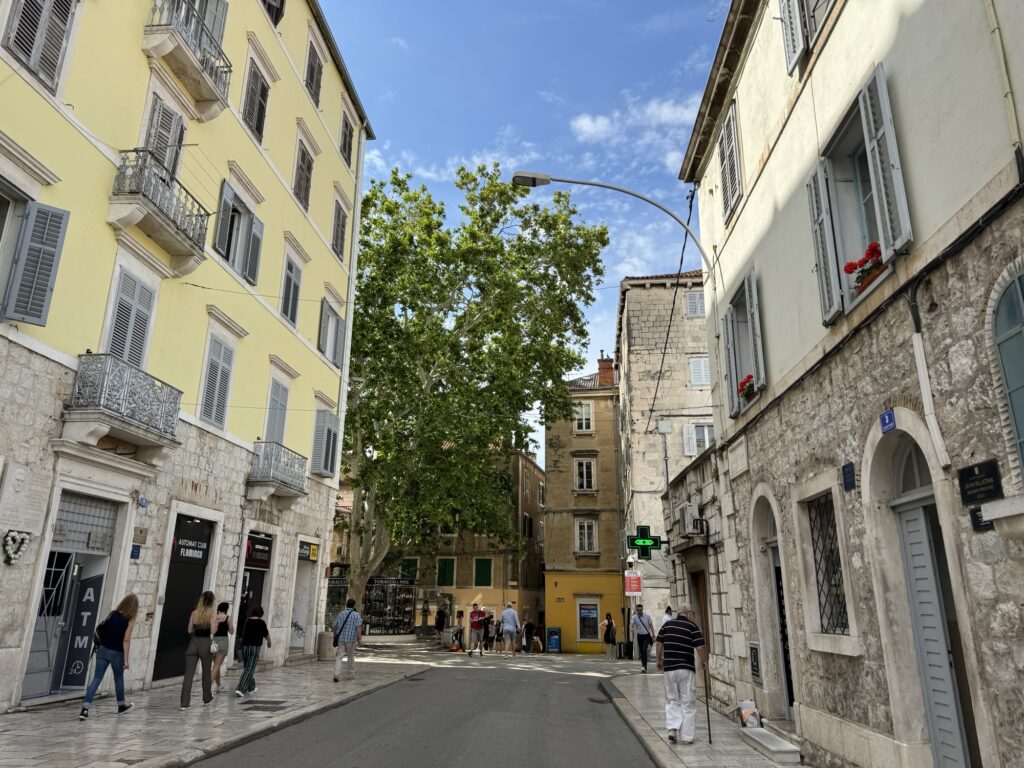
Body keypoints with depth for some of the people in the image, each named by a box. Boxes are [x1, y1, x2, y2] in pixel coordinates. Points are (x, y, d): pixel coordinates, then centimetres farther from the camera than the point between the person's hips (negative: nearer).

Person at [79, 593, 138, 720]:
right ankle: (121, 705, 34)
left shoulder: (113, 614, 1)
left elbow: (101, 629, 4)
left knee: (96, 679, 4)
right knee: (119, 679, 17)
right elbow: (126, 640, -14)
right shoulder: (130, 620, -11)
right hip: (116, 653, -3)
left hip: (103, 650, 3)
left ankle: (85, 708, -7)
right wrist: (126, 659, -11)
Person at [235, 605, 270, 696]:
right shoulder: (261, 622, -8)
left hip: (244, 647, 6)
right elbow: (266, 635, 5)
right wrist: (269, 642, 25)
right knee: (249, 669, -4)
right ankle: (240, 689, -14)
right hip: (255, 647, -5)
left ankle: (251, 688, 28)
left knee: (248, 668, 18)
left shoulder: (246, 621, 5)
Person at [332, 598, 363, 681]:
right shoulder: (356, 615, -5)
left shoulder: (340, 614, 8)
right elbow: (358, 627, -16)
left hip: (341, 639, 2)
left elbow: (334, 626, 12)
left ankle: (336, 674, -18)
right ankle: (351, 675, 23)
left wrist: (335, 637, 26)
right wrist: (360, 639, -18)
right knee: (351, 657, 14)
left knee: (338, 657, 0)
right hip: (351, 639, -2)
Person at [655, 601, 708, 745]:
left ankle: (672, 728, 0)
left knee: (672, 700, 15)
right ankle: (686, 736, 10)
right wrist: (705, 662, 5)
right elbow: (700, 647, -11)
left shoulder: (667, 624, 6)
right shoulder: (692, 626, -5)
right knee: (688, 703, 7)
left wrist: (659, 660, 20)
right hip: (687, 669, -3)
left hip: (669, 668, 3)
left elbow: (658, 644, 8)